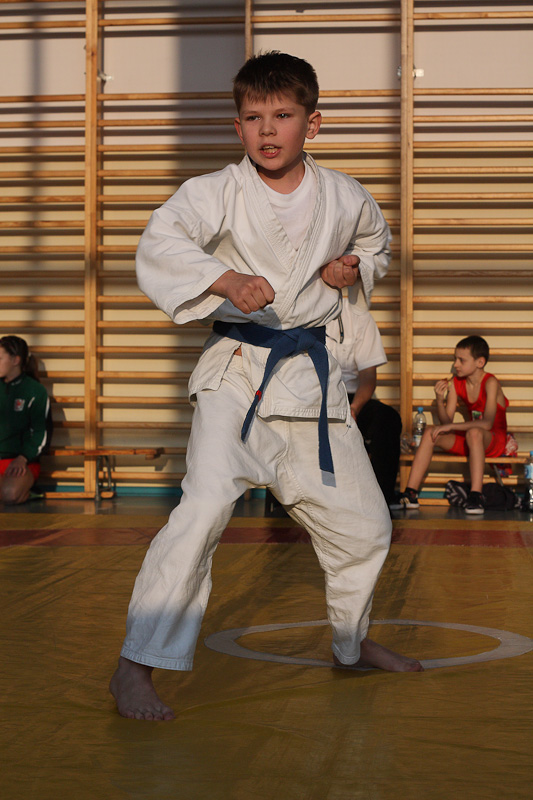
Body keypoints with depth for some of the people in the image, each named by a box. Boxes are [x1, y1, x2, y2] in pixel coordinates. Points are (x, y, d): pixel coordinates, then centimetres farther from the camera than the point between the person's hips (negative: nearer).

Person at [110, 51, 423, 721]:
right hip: (236, 370, -5)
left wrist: (355, 266, 1)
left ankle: (352, 642, 41)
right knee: (206, 504, -25)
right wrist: (225, 278, -44)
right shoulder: (219, 192, -11)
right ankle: (136, 666, -18)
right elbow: (159, 242, -28)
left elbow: (376, 239, 24)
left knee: (363, 521, 14)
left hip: (312, 375, 5)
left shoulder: (343, 198, 3)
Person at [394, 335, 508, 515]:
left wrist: (451, 426, -32)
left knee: (474, 433, -38)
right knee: (430, 431, -14)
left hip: (494, 440, -6)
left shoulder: (490, 383, -17)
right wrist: (440, 400, -20)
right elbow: (446, 422, -1)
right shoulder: (456, 383, 1)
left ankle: (476, 496, -41)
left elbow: (487, 423, -30)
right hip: (468, 440, 6)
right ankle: (410, 494, -20)